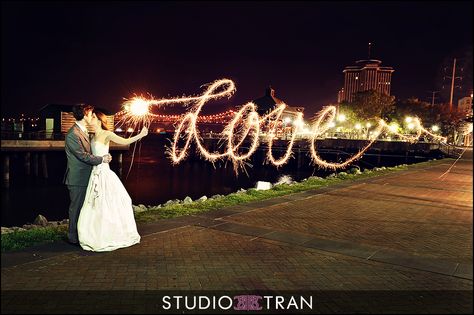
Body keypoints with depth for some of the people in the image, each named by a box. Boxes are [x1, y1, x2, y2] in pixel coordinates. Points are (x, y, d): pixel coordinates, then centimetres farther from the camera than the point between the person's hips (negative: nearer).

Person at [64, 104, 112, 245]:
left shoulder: (84, 131, 12)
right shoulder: (73, 134, -19)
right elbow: (83, 155, -21)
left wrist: (103, 157, 10)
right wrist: (102, 159, -13)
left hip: (85, 177, 9)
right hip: (77, 179, -9)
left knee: (84, 207, 16)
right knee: (76, 208, 2)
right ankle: (73, 238, 14)